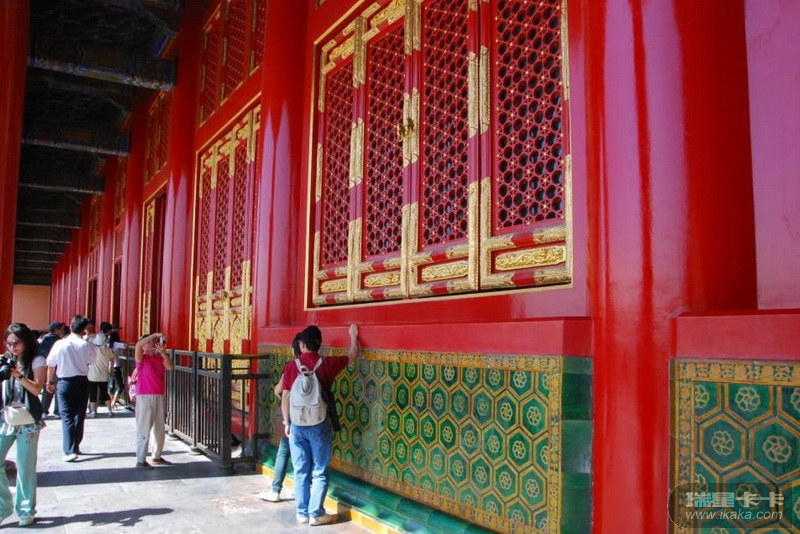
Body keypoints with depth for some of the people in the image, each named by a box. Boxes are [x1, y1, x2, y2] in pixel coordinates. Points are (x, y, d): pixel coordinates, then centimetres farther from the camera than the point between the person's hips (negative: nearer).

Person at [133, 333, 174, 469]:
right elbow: (138, 345, -23)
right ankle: (141, 460, 0)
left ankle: (157, 456, 26)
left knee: (160, 428, 13)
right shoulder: (142, 358, -3)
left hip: (160, 396, 6)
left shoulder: (160, 358, 11)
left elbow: (170, 367, -5)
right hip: (145, 396, -6)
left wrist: (164, 354, -17)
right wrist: (155, 334, -23)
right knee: (144, 428, -5)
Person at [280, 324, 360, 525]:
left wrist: (286, 422, 11)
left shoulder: (291, 366, -4)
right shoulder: (327, 364, -6)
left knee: (301, 471, 11)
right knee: (319, 472, 7)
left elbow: (285, 397, -1)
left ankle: (302, 513, 18)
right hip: (319, 425, -2)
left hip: (297, 425, 2)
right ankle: (316, 514, 10)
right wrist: (353, 336, 25)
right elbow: (353, 354, 8)